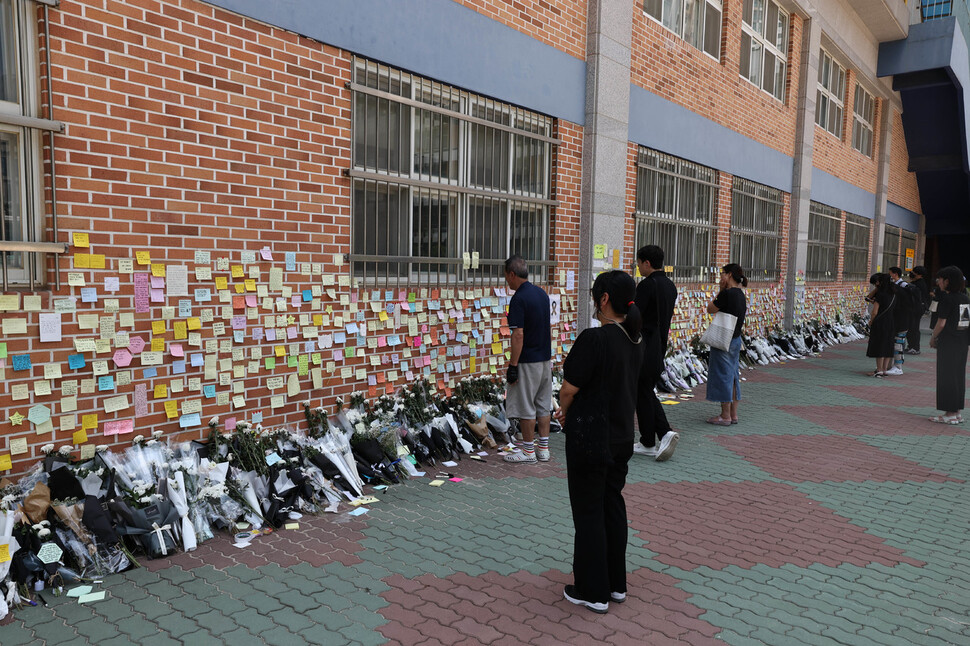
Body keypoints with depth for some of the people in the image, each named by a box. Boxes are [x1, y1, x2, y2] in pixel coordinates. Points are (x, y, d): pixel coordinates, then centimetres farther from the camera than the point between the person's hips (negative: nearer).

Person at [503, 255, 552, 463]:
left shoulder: (519, 299, -18)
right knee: (543, 405, 14)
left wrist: (512, 366, -18)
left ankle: (528, 451, 10)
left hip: (527, 362, -9)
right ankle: (543, 449, 20)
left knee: (525, 407, 2)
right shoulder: (541, 293, 9)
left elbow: (518, 335, -21)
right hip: (545, 359, 9)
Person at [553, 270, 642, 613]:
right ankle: (616, 584, 30)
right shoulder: (635, 340, 3)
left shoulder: (593, 339, -23)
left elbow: (569, 388, -17)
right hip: (622, 435, 8)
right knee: (613, 504, 18)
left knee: (588, 512, 5)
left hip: (590, 439, -8)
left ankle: (593, 592, 17)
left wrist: (565, 413, 3)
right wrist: (571, 411, 13)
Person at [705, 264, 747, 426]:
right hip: (736, 339, 9)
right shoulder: (740, 295, 10)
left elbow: (710, 309, -8)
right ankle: (733, 414, 20)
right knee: (733, 376, 14)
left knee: (722, 376, -1)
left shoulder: (727, 293, -18)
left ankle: (725, 416, 5)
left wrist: (719, 291, -2)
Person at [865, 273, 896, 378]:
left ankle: (879, 371, 2)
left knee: (879, 347, 0)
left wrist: (870, 322, 1)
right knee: (888, 347, 11)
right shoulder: (893, 293, 7)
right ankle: (884, 370, 17)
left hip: (880, 323, -7)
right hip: (891, 323, 7)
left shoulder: (880, 294, -14)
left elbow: (874, 312, -13)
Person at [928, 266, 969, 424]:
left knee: (947, 376, 0)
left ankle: (950, 413, 3)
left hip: (948, 343, -8)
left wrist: (933, 338, -3)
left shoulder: (947, 299, -15)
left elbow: (941, 323, -17)